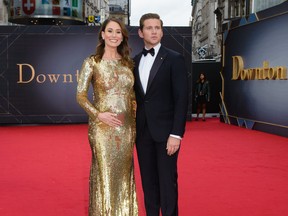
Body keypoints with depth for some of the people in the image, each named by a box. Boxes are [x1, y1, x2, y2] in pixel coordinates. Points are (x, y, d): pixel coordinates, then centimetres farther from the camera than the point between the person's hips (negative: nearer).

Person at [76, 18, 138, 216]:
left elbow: (132, 96, 14)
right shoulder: (92, 62, -3)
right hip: (102, 126, -4)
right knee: (104, 173, 1)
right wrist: (98, 114, -17)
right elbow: (81, 95, -5)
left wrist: (136, 123, 8)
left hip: (126, 126, 4)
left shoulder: (128, 63, 10)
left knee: (124, 173, 11)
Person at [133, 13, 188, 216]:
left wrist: (176, 134, -16)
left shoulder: (174, 59, -5)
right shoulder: (135, 61, 11)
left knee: (167, 181, 1)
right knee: (148, 180, 12)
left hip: (165, 130, -5)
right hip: (142, 131, 5)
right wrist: (132, 129, 6)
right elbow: (135, 97, 13)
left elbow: (182, 99, -10)